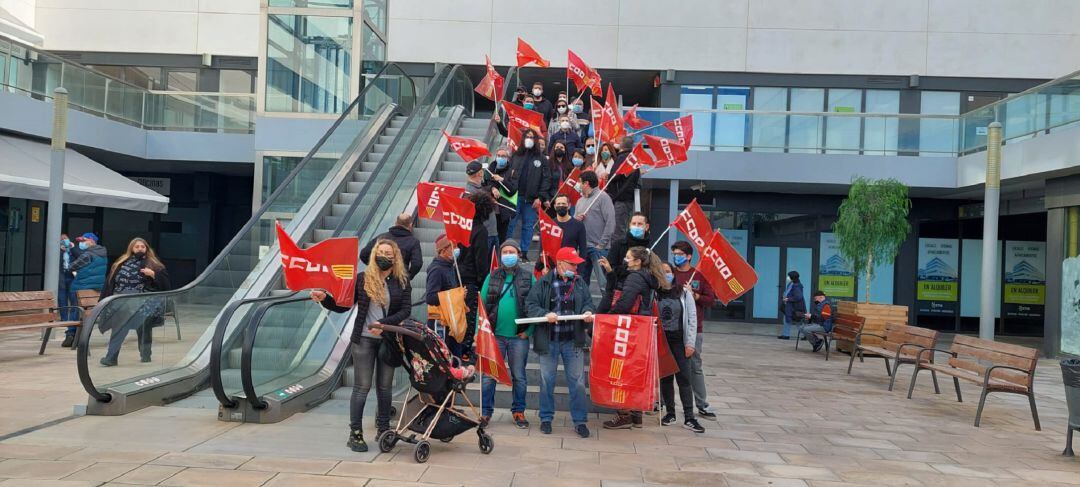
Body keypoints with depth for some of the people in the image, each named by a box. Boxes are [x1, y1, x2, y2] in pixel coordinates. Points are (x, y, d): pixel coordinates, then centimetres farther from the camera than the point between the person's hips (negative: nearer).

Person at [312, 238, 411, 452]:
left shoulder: (402, 282, 4)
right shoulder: (362, 278, 2)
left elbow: (405, 311, -6)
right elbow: (342, 307, 3)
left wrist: (383, 324, -19)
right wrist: (324, 298, -14)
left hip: (389, 340, 2)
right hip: (363, 339, -1)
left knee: (385, 386, 10)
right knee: (362, 386, -1)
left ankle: (383, 430, 21)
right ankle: (355, 434, 5)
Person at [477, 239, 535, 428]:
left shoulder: (528, 277, 2)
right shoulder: (491, 277, 6)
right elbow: (482, 305, 4)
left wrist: (529, 331, -9)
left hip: (519, 336, -1)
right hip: (494, 335, 1)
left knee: (519, 376, 9)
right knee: (489, 375, 4)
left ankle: (519, 412, 21)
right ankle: (486, 412, 15)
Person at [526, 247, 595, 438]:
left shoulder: (579, 283, 8)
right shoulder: (543, 283, -3)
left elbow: (588, 302, 11)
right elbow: (531, 304, -6)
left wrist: (588, 312, -11)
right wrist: (545, 314, -22)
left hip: (573, 341, 2)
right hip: (548, 341, -2)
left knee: (577, 381, 3)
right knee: (546, 381, 8)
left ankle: (580, 421, 13)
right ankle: (546, 418, 23)